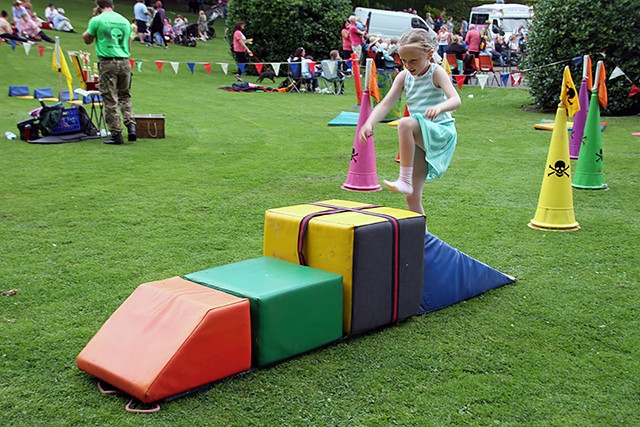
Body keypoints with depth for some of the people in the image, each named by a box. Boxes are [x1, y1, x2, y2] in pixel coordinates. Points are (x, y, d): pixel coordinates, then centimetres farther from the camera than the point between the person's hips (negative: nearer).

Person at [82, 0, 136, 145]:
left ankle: (116, 134, 1)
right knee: (125, 96, 17)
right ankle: (131, 124, 0)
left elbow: (87, 40, 12)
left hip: (107, 63, -4)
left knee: (110, 100, 1)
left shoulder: (97, 20, -2)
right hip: (124, 62, 4)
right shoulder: (125, 21, 11)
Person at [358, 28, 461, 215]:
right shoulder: (404, 77, 7)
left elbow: (455, 99, -21)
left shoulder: (436, 73, -8)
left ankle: (405, 179, -32)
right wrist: (369, 123, -19)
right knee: (412, 197, 2)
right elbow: (386, 103, 0)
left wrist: (439, 107, -44)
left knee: (405, 123, -36)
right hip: (419, 137, 7)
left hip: (441, 132, -6)